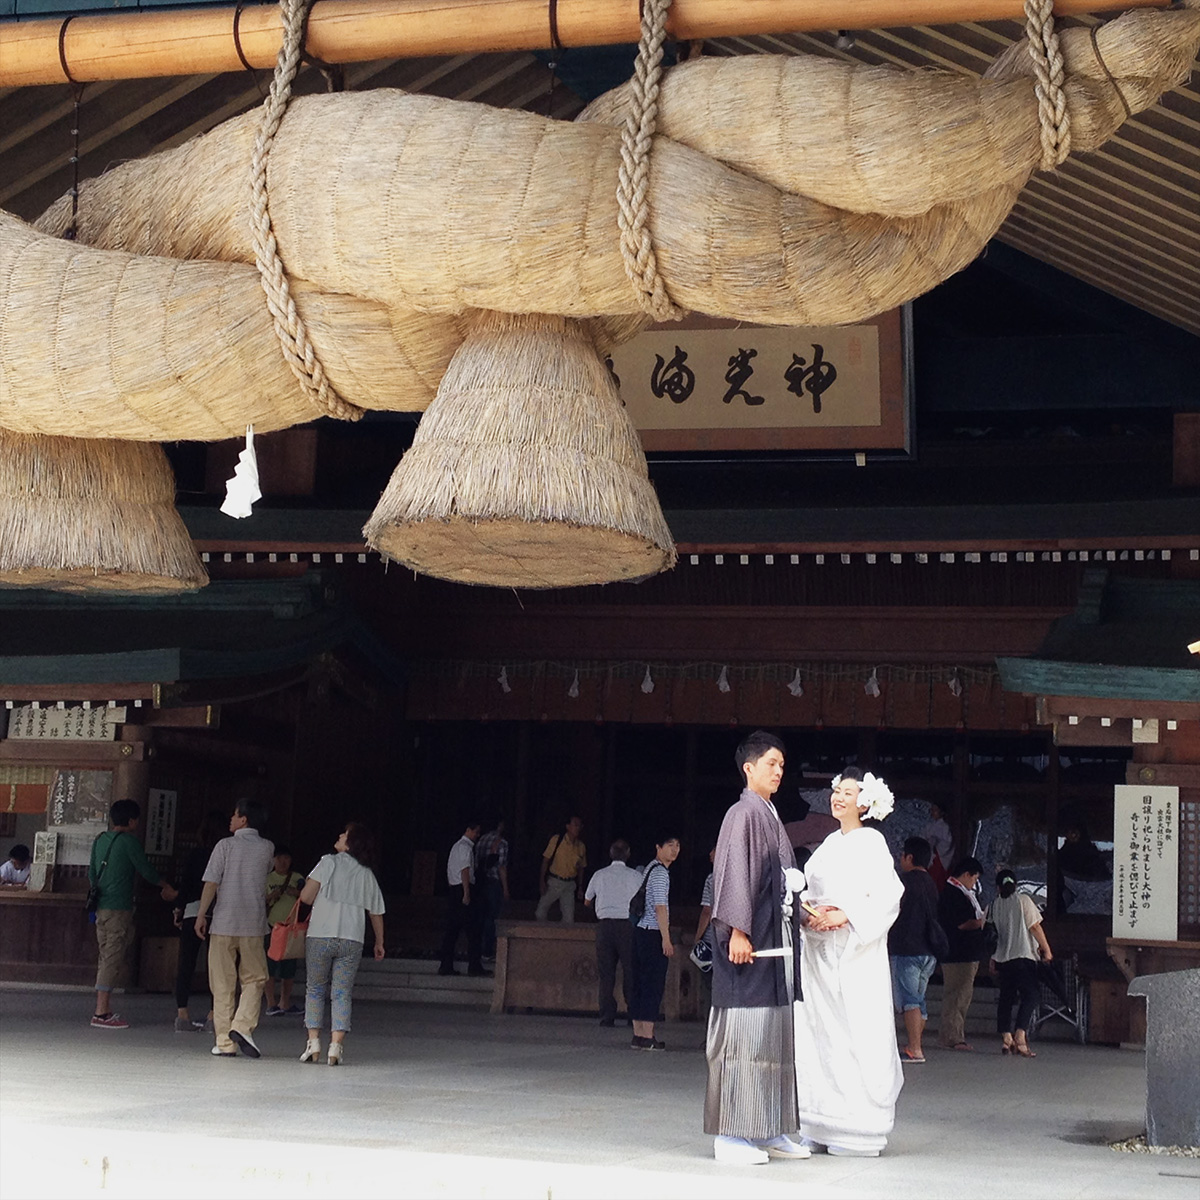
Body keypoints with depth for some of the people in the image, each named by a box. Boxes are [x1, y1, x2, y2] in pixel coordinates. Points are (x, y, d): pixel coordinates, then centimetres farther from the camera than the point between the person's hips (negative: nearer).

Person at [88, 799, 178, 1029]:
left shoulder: (100, 840, 12)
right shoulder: (129, 842, -9)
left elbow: (91, 874, 19)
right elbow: (147, 870, -4)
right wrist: (168, 889, 11)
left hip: (101, 907, 8)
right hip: (119, 908, -8)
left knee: (106, 958, 12)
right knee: (113, 959, -7)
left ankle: (104, 1010, 14)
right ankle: (102, 1013, -9)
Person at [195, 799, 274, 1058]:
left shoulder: (226, 845, -2)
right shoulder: (267, 849, 5)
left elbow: (211, 883, -6)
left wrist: (201, 916, 0)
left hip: (223, 923, -1)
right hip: (253, 925, 1)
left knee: (223, 984, 4)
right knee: (254, 979, 10)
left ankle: (224, 1042, 3)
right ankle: (243, 1026, -13)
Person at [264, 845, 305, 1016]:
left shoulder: (297, 878, 10)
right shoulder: (266, 878, 4)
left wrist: (297, 893, -8)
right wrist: (271, 897, -13)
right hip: (271, 925, -3)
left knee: (289, 969, 6)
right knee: (270, 966, -6)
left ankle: (285, 1003, 15)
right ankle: (271, 1004, -4)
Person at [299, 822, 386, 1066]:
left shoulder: (329, 863, -3)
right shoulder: (367, 874, 8)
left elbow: (306, 897, -7)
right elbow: (376, 913, 13)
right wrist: (379, 944, 25)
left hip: (320, 937, -2)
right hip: (352, 940, 2)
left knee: (315, 989, 12)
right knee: (342, 993, 5)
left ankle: (313, 1043, 6)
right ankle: (336, 1047, -5)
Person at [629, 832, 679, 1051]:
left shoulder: (649, 869, 19)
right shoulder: (660, 873, -12)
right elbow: (660, 908, -17)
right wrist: (666, 939, -17)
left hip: (641, 932, 10)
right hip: (654, 934, -10)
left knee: (640, 983, 10)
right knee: (654, 985, -6)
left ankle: (638, 1034, 13)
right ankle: (647, 1036, -6)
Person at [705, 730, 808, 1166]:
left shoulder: (771, 817, 17)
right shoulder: (743, 814, -9)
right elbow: (735, 874, -17)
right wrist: (738, 931, -22)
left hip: (775, 935, 9)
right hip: (751, 938, -9)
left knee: (773, 1036, 11)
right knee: (743, 1032, -7)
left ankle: (768, 1131, 16)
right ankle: (730, 1135, -3)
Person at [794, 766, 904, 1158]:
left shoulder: (871, 841, -3)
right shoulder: (830, 843, 17)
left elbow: (887, 896, -11)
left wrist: (844, 915, -18)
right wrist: (809, 911, 1)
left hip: (857, 952, -7)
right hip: (820, 948, 7)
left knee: (857, 1033, -6)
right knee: (817, 1030, 4)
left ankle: (859, 1130, -1)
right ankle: (819, 1125, 9)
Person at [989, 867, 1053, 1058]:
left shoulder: (994, 905, 7)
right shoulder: (1023, 900, -4)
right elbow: (1035, 927, -7)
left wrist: (992, 960, 16)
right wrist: (1046, 950, 1)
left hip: (1002, 958, 4)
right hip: (1024, 955, -4)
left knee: (1006, 997, 11)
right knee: (1030, 996, -4)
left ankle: (1006, 1038, 4)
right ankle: (1020, 1036, -19)